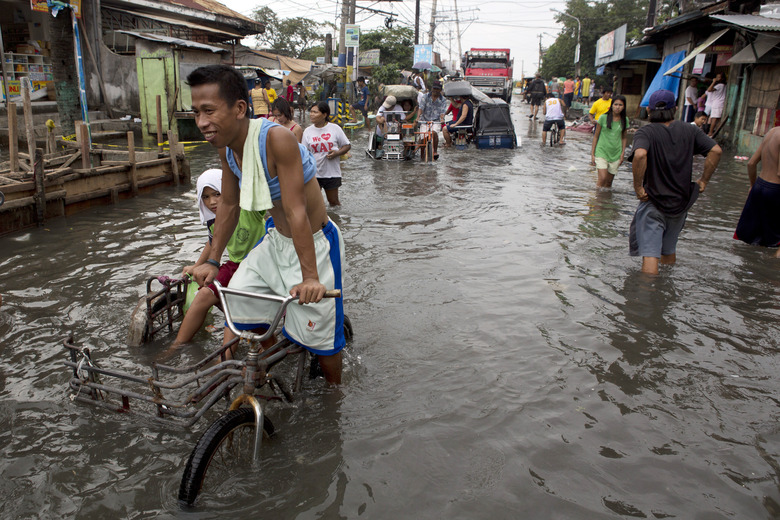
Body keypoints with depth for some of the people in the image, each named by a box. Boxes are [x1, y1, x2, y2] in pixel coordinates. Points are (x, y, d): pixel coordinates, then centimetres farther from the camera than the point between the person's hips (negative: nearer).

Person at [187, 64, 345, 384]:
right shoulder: (226, 146, -7)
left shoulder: (276, 138, -31)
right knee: (237, 300, 11)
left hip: (313, 244, -7)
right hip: (276, 240, 8)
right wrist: (212, 261, 9)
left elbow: (296, 211, -32)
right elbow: (228, 205, 6)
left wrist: (309, 276, -30)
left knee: (318, 334, 2)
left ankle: (334, 393, 32)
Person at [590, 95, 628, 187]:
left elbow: (623, 138, 15)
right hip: (602, 152, -3)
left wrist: (622, 153, 6)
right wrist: (592, 154, -1)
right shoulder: (603, 118, -5)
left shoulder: (625, 120, 5)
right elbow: (596, 136, 1)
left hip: (616, 154, 3)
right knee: (602, 178, -16)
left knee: (609, 182, 7)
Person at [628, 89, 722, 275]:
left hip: (653, 202, -5)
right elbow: (716, 151, -5)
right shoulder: (689, 130, 2)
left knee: (650, 254, -5)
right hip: (681, 202, 6)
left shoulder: (645, 132, -12)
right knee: (669, 250, 23)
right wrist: (704, 180, 3)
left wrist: (638, 186, -23)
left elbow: (640, 155, -33)